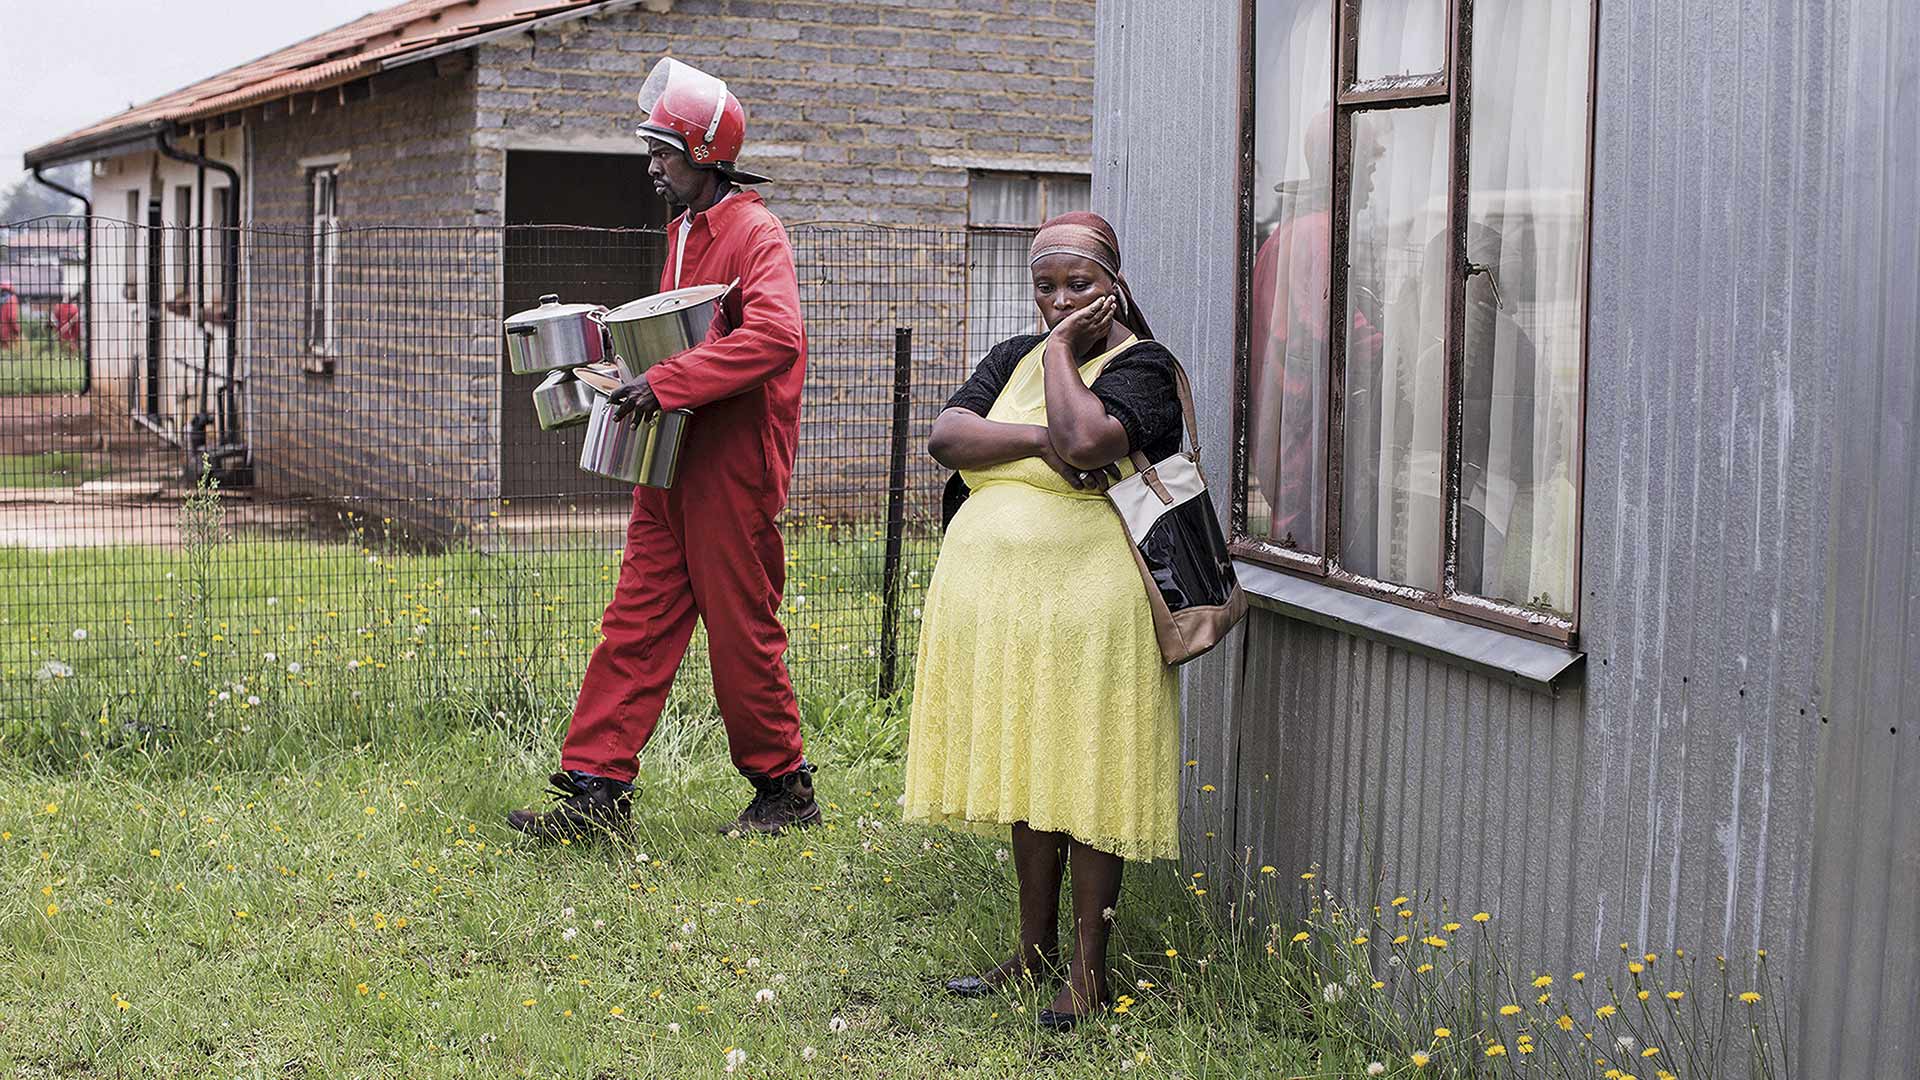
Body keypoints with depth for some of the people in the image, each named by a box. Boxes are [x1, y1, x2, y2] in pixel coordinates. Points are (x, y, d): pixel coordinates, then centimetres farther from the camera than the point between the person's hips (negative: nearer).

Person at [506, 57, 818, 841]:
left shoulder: (754, 234, -14)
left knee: (741, 633, 1)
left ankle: (784, 788, 17)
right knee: (637, 622, 5)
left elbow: (775, 335, -31)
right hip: (671, 468, 9)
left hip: (732, 470, -9)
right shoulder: (685, 233, 16)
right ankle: (596, 787, 6)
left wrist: (667, 383, -31)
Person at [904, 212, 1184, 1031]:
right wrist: (1039, 439, -15)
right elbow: (944, 437, 0)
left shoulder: (1140, 367, -5)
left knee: (1085, 779, -3)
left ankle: (1087, 972, 5)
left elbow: (1087, 439, -25)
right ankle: (1035, 951, 24)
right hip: (995, 599, 7)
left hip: (1086, 607, -6)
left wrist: (1062, 350, -10)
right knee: (1025, 776, 13)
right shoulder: (1014, 358, 15)